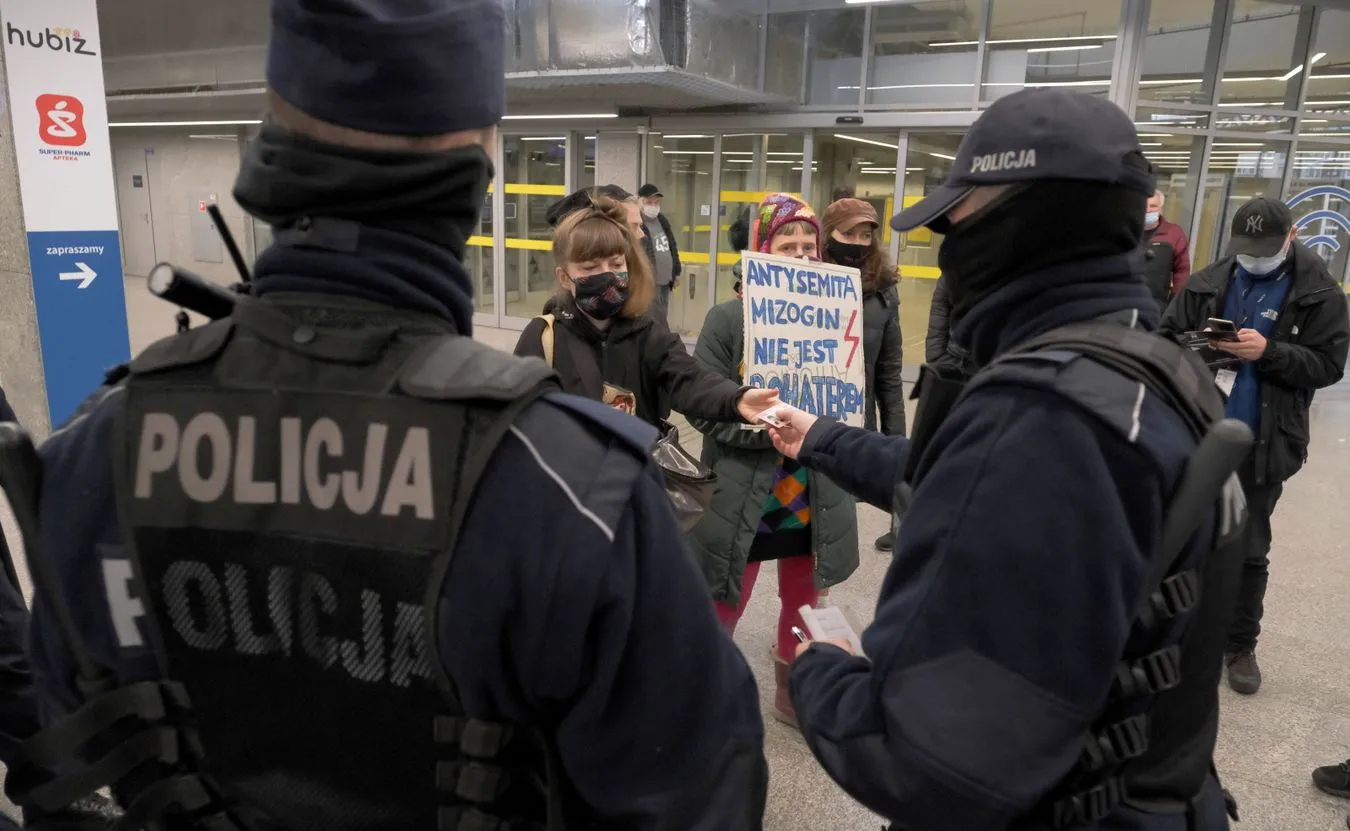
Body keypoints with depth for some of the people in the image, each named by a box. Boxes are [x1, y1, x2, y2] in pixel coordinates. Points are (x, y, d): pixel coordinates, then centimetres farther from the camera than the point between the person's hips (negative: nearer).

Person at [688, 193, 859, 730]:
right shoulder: (728, 318, -10)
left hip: (813, 500, 4)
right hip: (742, 501, -4)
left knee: (804, 608, 22)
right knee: (720, 612, 11)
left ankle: (792, 695, 46)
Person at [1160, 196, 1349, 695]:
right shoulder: (1207, 283, 1)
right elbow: (1166, 336, 3)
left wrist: (1268, 352, -23)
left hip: (1262, 444, -2)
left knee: (1248, 550, 10)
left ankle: (1241, 644, 25)